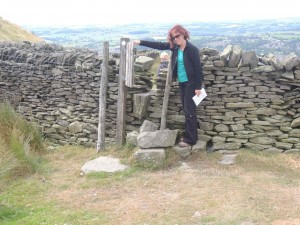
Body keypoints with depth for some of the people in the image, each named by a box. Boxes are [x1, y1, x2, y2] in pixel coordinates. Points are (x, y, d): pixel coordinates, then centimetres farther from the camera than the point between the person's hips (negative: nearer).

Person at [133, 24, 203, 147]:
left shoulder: (192, 49, -16)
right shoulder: (174, 47, 3)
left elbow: (198, 69, -15)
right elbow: (158, 45, 8)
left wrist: (198, 87, -17)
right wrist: (140, 42, 5)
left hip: (190, 83, -7)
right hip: (181, 83, 7)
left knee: (189, 111, -3)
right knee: (186, 110, 13)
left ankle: (190, 139, 5)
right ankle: (188, 135, 23)